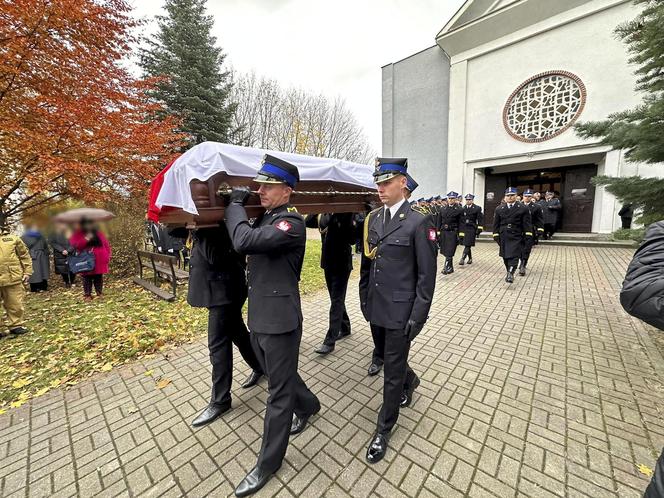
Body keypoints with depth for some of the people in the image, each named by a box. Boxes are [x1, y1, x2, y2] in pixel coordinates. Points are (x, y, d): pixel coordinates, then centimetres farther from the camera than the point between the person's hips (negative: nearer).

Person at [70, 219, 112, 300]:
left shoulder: (98, 233, 10)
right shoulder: (78, 234, 3)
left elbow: (106, 244, 10)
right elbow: (74, 245, -10)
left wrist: (107, 255, 1)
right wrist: (86, 239, -22)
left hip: (99, 260, 2)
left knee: (99, 277, 7)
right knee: (87, 278, 1)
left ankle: (99, 293, 17)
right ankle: (87, 294, 10)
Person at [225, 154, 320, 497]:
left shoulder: (291, 223, -18)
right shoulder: (264, 217, 12)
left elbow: (244, 241, -30)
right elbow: (242, 243, 11)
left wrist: (235, 204, -13)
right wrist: (238, 206, 5)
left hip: (279, 320, -9)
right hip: (258, 317, 9)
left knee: (278, 392, 10)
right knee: (279, 377, 26)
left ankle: (268, 464, 32)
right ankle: (308, 406, 53)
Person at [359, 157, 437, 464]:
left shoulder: (418, 222, -13)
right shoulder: (372, 218, 4)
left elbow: (426, 275, -12)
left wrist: (417, 318, -12)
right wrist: (364, 298, 12)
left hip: (400, 311, -5)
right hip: (375, 308, 6)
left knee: (392, 370, 10)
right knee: (389, 360, 26)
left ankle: (383, 429, 34)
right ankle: (410, 382, 58)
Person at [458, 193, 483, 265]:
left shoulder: (477, 208, -1)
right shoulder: (462, 209, 9)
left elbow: (480, 220, -3)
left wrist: (479, 229, -8)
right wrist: (460, 230, 9)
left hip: (472, 229, -4)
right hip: (464, 229, 4)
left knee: (467, 245, -9)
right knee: (467, 245, 11)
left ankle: (463, 259, -12)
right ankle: (470, 258, 27)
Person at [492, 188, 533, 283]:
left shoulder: (523, 208, 2)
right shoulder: (499, 209, 7)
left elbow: (527, 223, 0)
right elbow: (496, 224, 7)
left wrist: (528, 235, -8)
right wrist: (496, 235, 2)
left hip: (516, 236, -2)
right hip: (503, 237, 3)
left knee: (514, 255, -11)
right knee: (505, 256, 9)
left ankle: (511, 273, -15)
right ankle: (509, 273, 24)